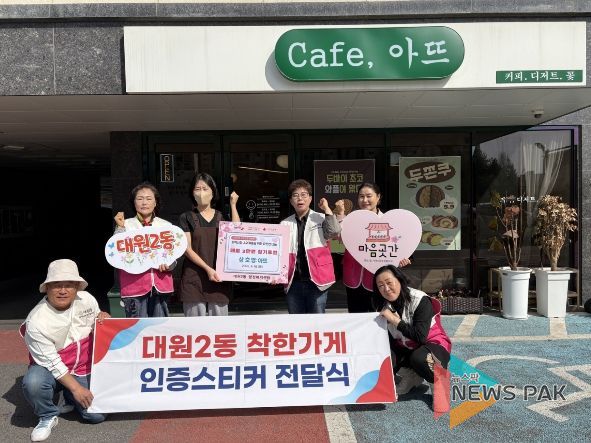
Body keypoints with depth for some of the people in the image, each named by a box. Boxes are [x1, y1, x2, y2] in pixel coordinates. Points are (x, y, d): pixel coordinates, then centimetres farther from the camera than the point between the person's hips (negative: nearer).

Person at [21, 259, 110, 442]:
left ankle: (69, 397, 20)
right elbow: (51, 362, -21)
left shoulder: (86, 299, -12)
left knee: (97, 415, -11)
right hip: (50, 368, -3)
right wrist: (76, 387, -22)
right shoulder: (36, 321, -25)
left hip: (84, 369, 3)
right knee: (33, 382, -37)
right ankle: (48, 416, -5)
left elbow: (97, 327, 7)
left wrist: (103, 318, -17)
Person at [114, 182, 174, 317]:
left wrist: (167, 265, -7)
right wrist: (120, 228, -12)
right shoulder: (126, 225, 4)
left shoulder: (166, 225, 10)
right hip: (134, 286, -2)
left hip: (160, 286, 2)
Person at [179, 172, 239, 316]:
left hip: (219, 278, 2)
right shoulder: (187, 217, 5)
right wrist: (207, 269, -15)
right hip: (194, 278, -2)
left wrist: (233, 205, -1)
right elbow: (187, 249, -4)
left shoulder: (221, 217, 12)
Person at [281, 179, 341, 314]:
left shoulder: (321, 219, 3)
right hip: (294, 282, 3)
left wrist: (327, 209, -11)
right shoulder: (285, 224, 10)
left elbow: (335, 233, -15)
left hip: (316, 281, -3)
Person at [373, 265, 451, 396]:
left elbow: (420, 337, -32)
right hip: (405, 349, 5)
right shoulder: (384, 306, -5)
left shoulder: (420, 301, -22)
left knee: (419, 358, -39)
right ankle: (411, 377, 3)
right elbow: (387, 339, -2)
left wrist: (395, 320, -30)